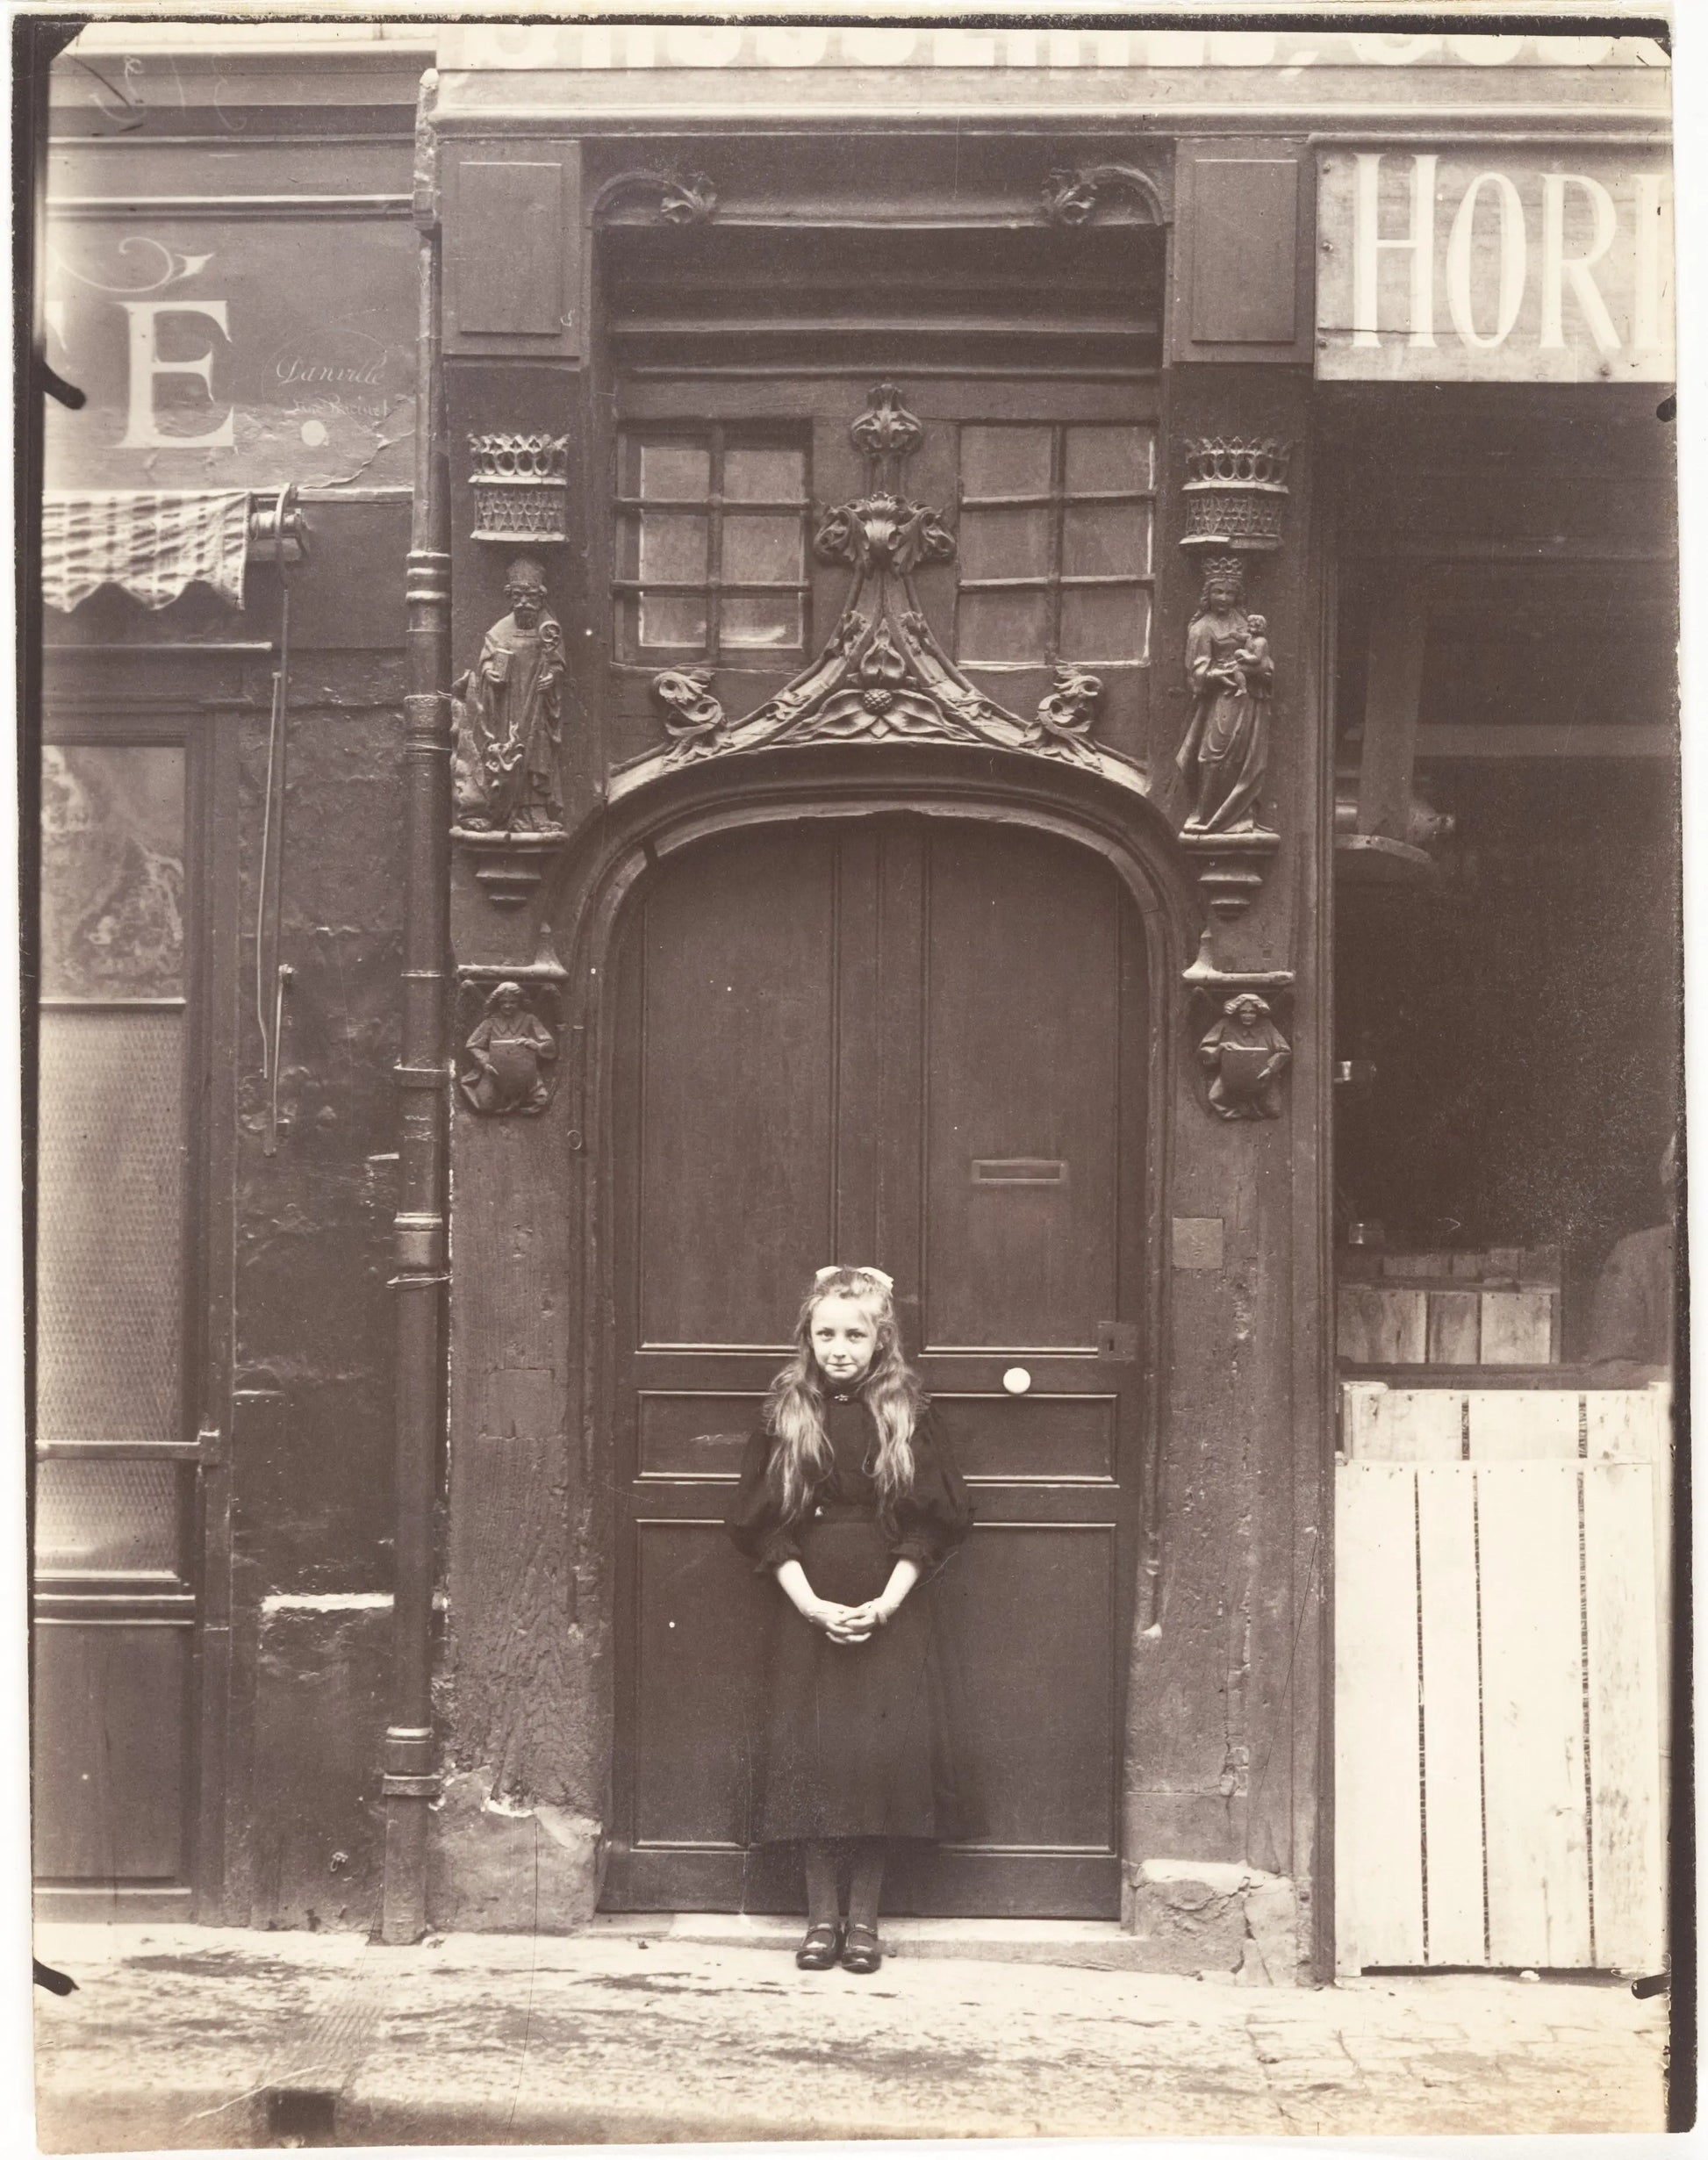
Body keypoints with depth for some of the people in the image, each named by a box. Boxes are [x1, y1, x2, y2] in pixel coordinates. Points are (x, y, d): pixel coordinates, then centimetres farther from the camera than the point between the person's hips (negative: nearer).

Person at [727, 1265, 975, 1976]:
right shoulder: (785, 1416, 4)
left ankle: (863, 1917, 8)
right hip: (808, 1610, 1)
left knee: (884, 1753, -5)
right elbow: (762, 1525, 2)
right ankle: (821, 1915, 9)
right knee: (808, 1752, -3)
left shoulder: (906, 1417, 2)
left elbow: (932, 1524, 1)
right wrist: (810, 1602, -9)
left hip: (891, 1613, -1)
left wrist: (888, 1602, -10)